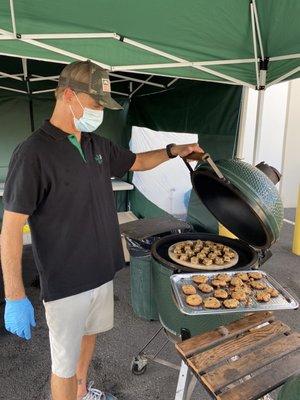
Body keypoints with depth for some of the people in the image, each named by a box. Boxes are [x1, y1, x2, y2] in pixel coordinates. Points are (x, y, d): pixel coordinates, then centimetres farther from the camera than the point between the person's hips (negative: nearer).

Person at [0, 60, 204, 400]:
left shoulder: (98, 145, 3)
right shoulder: (33, 152, -19)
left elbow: (137, 162, 19)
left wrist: (173, 150, 5)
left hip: (102, 270, 8)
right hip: (65, 282, -7)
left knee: (89, 334, 28)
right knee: (65, 363, 12)